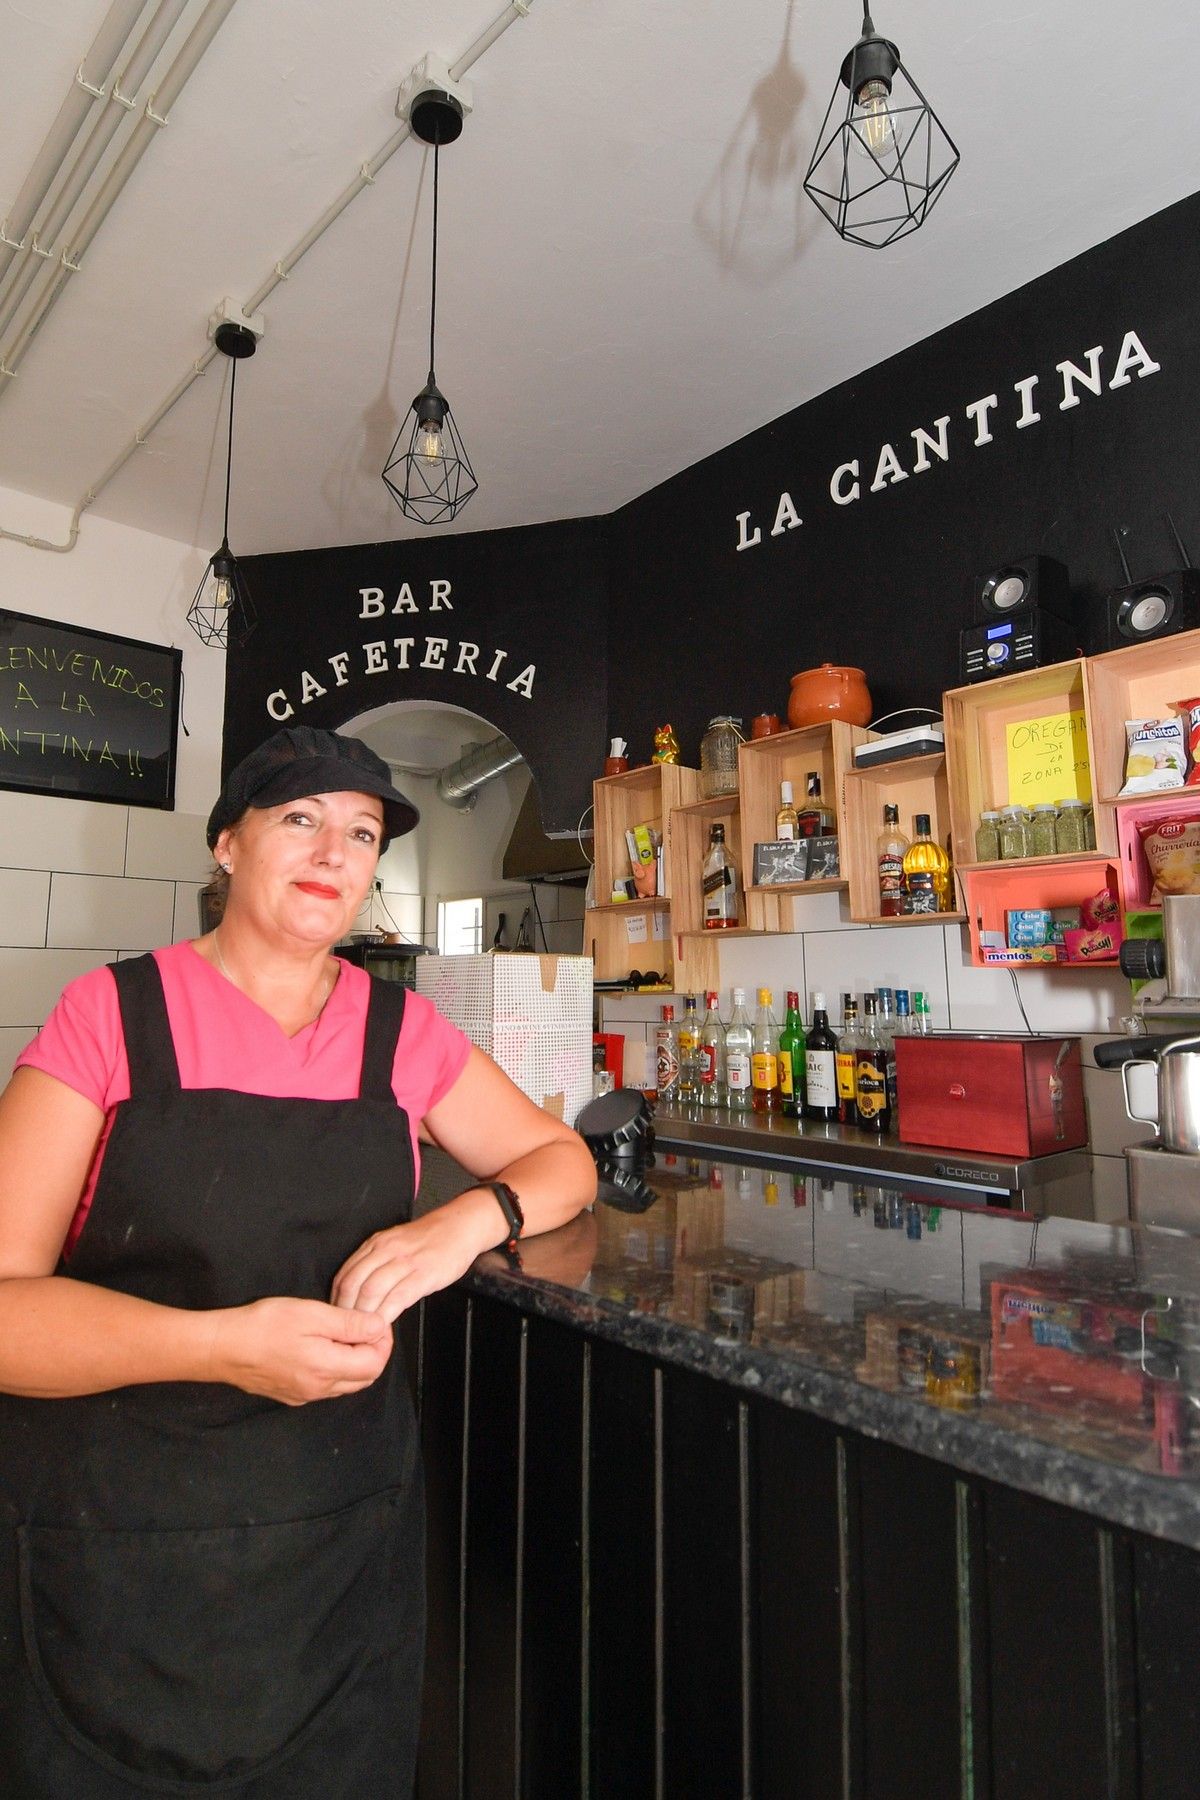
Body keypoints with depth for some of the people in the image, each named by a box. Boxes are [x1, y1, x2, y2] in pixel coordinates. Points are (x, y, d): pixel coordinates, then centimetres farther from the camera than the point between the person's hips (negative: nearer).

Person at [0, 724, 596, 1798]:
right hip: (111, 1548, -2)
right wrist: (225, 1344, -29)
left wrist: (471, 1220, -15)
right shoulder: (110, 1017, -9)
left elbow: (562, 1161, 6)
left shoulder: (403, 1033, 0)